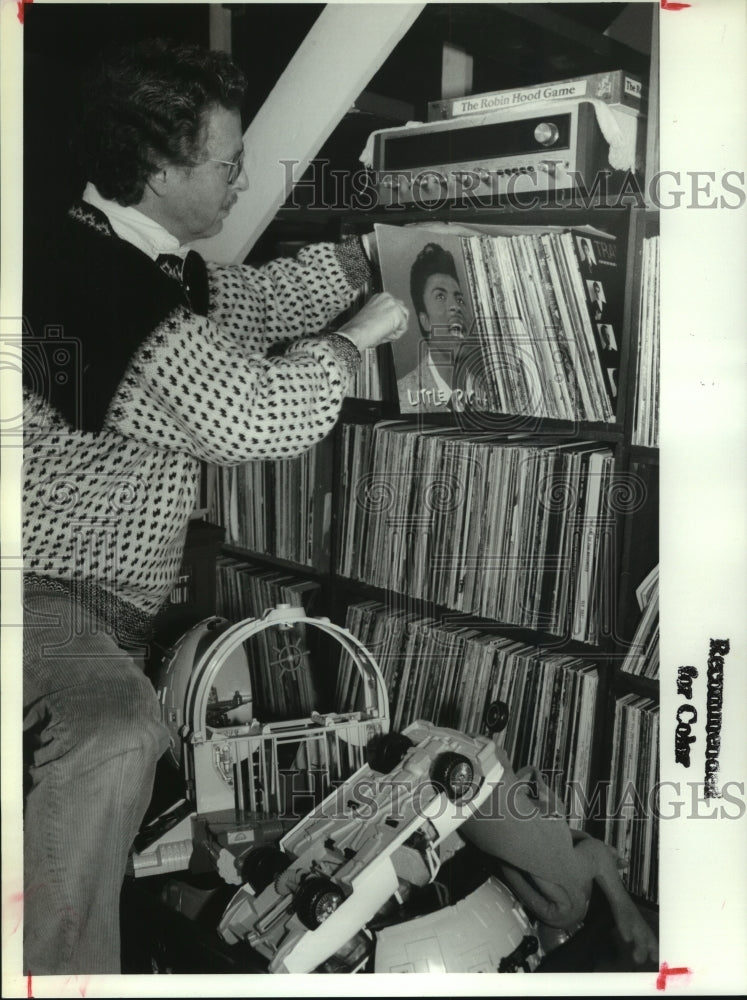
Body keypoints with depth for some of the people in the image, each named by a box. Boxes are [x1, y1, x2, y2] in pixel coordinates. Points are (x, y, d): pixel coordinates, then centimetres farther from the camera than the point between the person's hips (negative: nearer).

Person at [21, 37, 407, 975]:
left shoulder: (148, 261, 8)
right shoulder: (110, 298, -23)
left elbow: (258, 302, 22)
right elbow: (265, 414, -23)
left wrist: (371, 246, 20)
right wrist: (355, 338, -6)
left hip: (103, 602, 11)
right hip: (44, 593, -11)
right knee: (115, 737, -34)